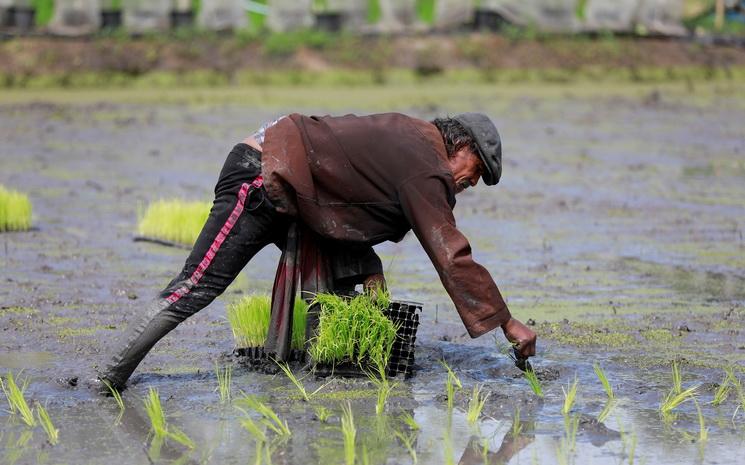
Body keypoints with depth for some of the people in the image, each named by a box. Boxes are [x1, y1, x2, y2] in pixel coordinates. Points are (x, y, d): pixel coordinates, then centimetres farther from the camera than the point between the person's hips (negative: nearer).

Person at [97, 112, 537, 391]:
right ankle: (110, 380, -14)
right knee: (198, 287, -14)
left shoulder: (413, 136, 15)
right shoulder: (426, 171, -14)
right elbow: (454, 258, -17)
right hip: (261, 181, -11)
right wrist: (508, 324, -12)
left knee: (362, 270, 9)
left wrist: (371, 277, 12)